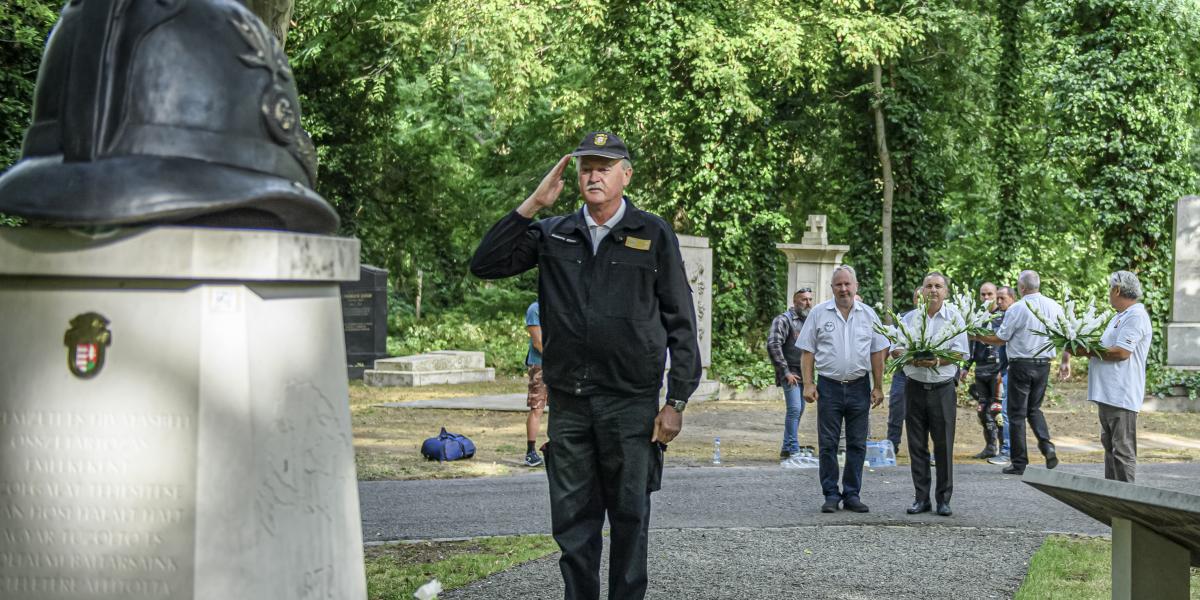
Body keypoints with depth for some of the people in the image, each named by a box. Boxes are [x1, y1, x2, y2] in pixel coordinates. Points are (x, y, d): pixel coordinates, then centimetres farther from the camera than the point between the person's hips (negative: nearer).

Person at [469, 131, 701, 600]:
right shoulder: (553, 235, 10)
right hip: (568, 402, 3)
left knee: (629, 517, 5)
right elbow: (485, 264, 3)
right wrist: (532, 206, -4)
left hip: (631, 402, -2)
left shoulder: (654, 235, 2)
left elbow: (680, 325, 1)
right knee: (573, 518, 7)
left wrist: (676, 402, -6)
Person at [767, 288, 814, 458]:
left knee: (799, 410, 10)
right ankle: (793, 449, -11)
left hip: (804, 374, 8)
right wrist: (785, 371, -18)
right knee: (794, 409, -14)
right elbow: (773, 345, -17)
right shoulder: (784, 320, -9)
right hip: (790, 373, -8)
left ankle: (787, 449, 19)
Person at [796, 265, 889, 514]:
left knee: (857, 445, 5)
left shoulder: (868, 314, 7)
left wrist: (878, 387, 5)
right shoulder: (819, 313, 2)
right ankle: (831, 495, 8)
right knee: (827, 445, 0)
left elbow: (877, 353, 10)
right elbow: (807, 352, 2)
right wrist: (808, 384, -6)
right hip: (829, 387, -2)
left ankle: (852, 494, 13)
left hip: (859, 387, 2)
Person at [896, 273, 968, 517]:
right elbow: (896, 349, 6)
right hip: (915, 386, 2)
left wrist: (938, 361, -20)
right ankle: (921, 498, 11)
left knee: (944, 446, 0)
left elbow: (960, 352, -4)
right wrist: (912, 358, -14)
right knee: (917, 445, 4)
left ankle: (944, 499, 8)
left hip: (943, 388, -2)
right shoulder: (910, 318, 9)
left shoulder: (954, 318, 2)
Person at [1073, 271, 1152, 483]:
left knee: (1123, 449, -8)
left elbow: (1121, 352, -21)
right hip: (1108, 393, 11)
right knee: (1110, 445, 16)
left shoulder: (1136, 316, -13)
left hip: (1122, 395, -11)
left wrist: (1088, 352, -12)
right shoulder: (1120, 317, 21)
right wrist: (1089, 350, 5)